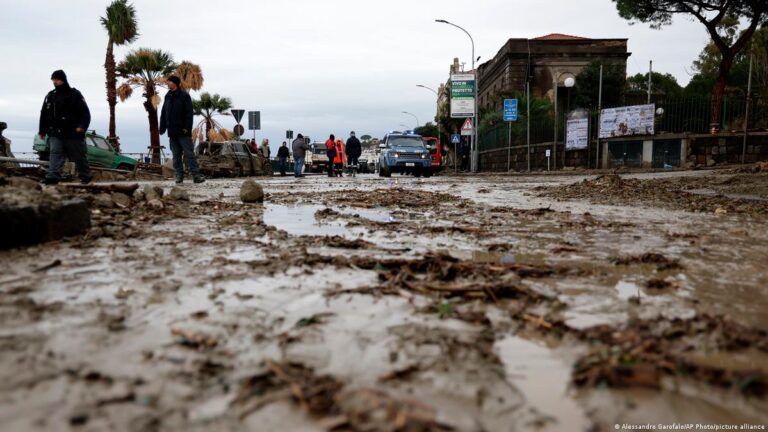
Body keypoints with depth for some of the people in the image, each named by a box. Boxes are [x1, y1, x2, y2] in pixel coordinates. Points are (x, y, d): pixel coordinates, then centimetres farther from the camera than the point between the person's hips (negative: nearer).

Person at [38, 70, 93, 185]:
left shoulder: (75, 94, -2)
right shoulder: (50, 96, 14)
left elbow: (85, 113, -8)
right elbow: (44, 114, 19)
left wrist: (82, 126, -21)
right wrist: (42, 130, 17)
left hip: (73, 133, -4)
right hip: (55, 133, 4)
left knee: (79, 156, 4)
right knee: (55, 154, -9)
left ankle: (85, 176, 17)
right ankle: (53, 176, -16)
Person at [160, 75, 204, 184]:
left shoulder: (184, 96, -4)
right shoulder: (167, 97, 14)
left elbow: (189, 113, -10)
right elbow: (163, 114, 17)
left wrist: (187, 127, -17)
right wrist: (162, 128, 11)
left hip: (183, 132, -6)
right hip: (172, 132, 6)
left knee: (189, 154, -6)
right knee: (176, 156, 8)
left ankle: (196, 175, -7)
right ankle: (179, 176, 13)